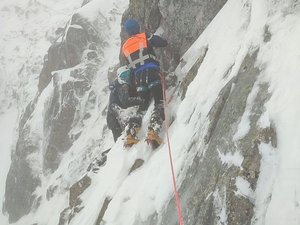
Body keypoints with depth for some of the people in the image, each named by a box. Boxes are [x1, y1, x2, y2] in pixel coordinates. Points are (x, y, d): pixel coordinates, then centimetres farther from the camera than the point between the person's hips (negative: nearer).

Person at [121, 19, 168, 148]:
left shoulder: (125, 47, 22)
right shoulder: (145, 37, 8)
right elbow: (164, 43, 4)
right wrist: (152, 39, 24)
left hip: (138, 77, 5)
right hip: (152, 72, -5)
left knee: (143, 105, 18)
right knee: (159, 104, -11)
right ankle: (153, 131, -34)